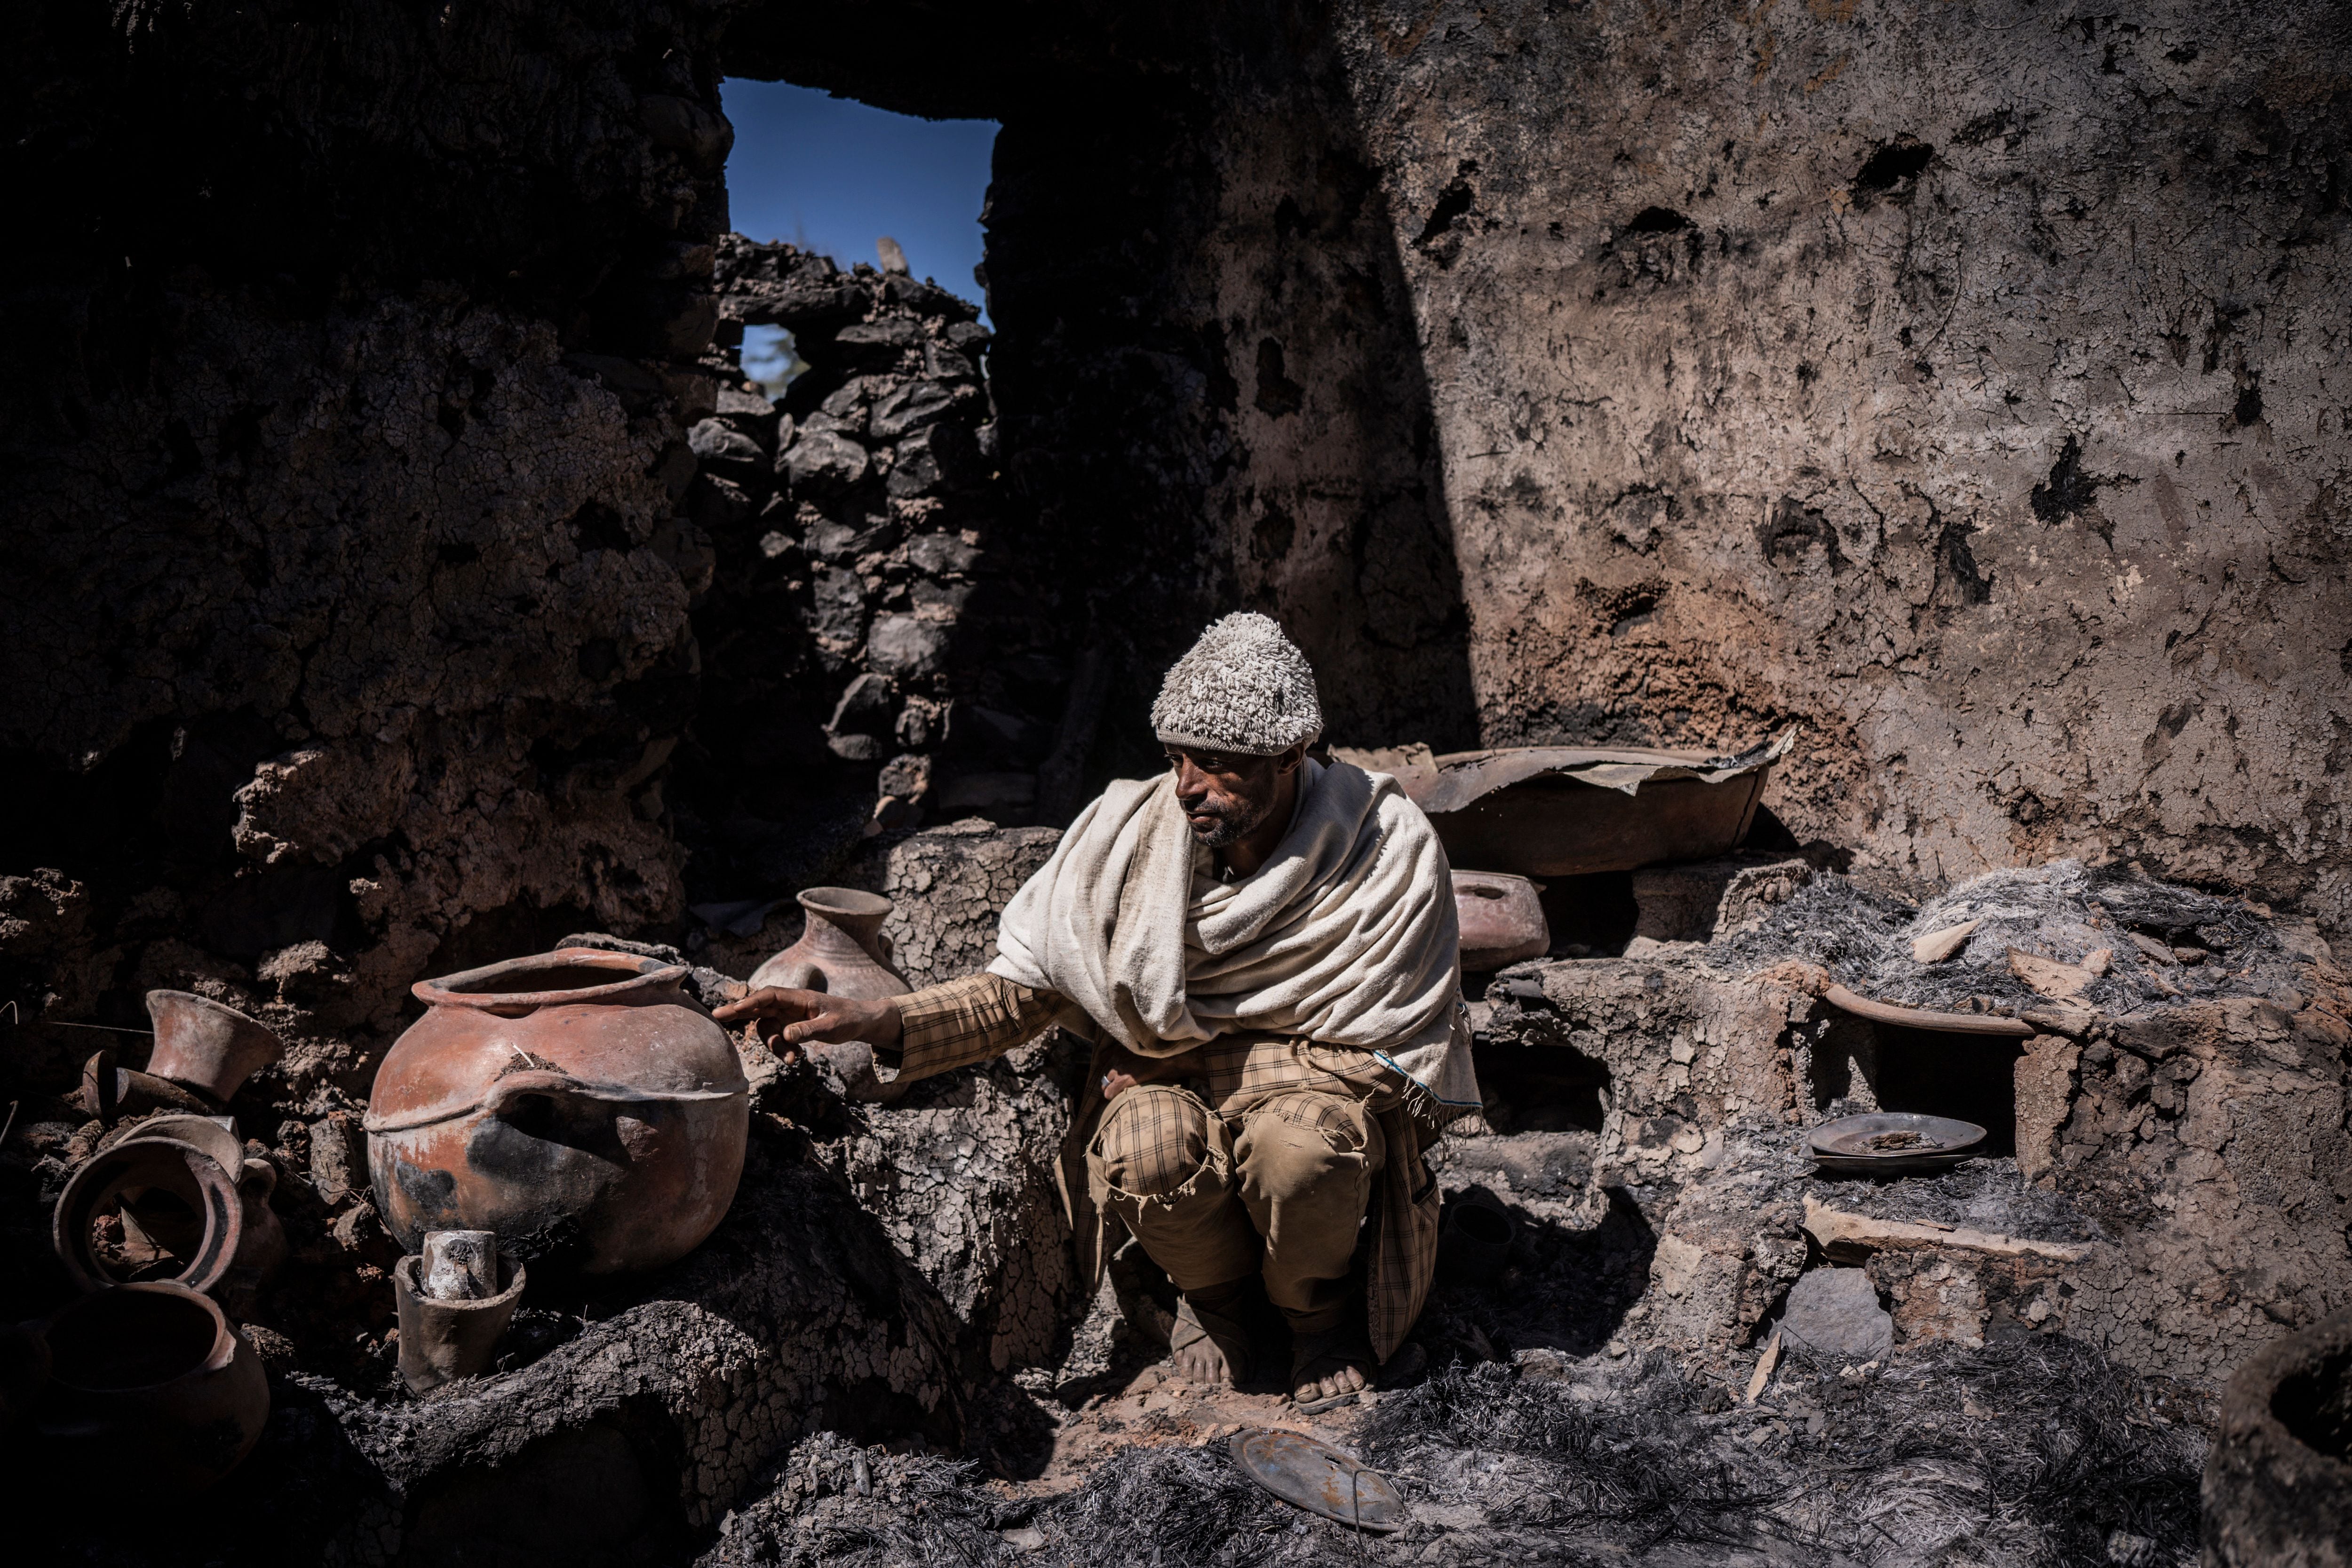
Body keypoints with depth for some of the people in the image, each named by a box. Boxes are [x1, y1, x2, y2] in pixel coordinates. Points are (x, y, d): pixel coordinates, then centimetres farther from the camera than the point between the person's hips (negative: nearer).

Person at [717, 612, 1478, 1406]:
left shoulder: (1392, 855, -16)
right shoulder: (1129, 833, -10)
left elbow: (1394, 1057, -12)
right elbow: (1021, 989, -3)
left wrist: (1181, 1057, -14)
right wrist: (877, 1023, -20)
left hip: (1325, 1074, -1)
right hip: (1168, 1083, 2)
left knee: (1300, 1149, -37)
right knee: (1146, 1152, -34)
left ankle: (1319, 1309, 1)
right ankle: (1213, 1291, 3)